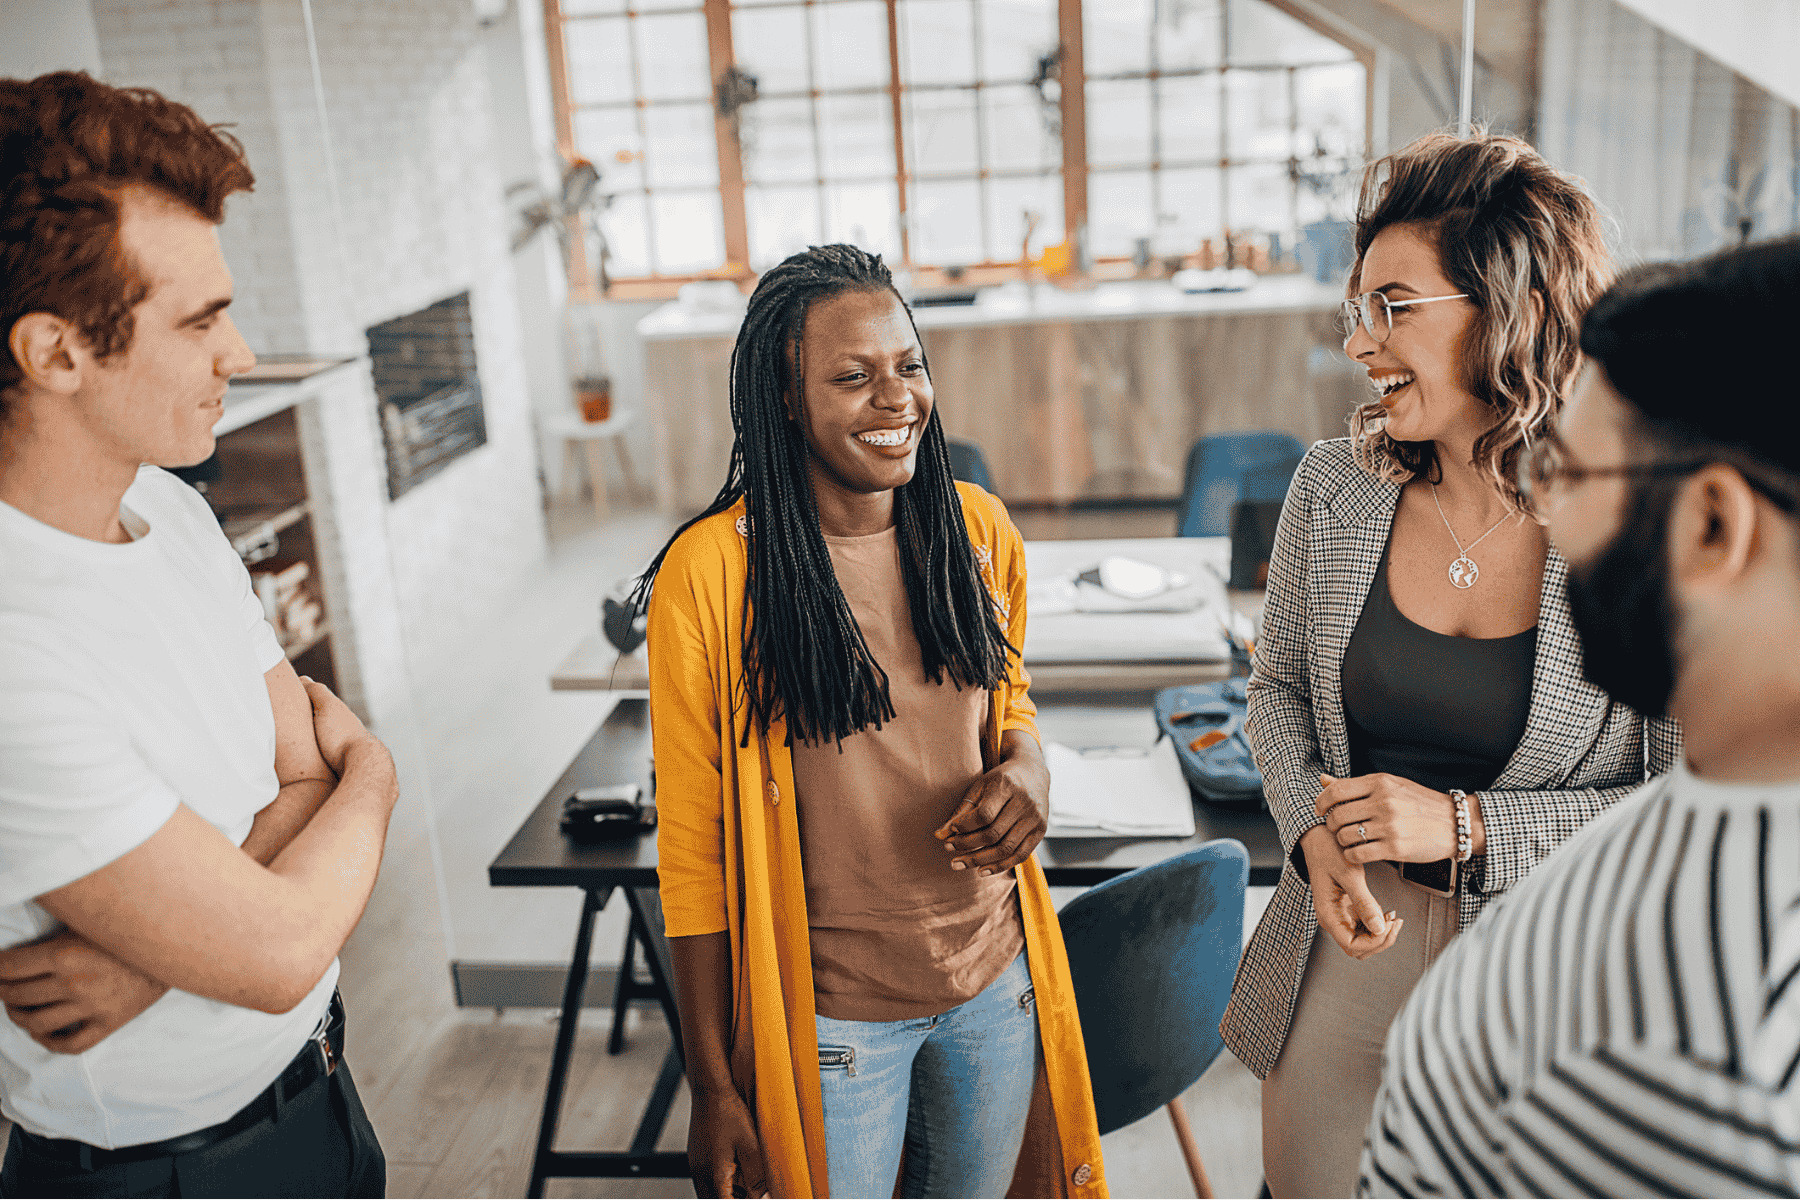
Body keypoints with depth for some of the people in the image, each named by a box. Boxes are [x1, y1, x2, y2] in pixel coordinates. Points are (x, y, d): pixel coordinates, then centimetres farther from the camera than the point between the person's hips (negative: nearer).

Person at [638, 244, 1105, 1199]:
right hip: (832, 1012, -4)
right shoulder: (708, 573, -18)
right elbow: (693, 851, -12)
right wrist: (713, 1089, -7)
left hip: (997, 978, 5)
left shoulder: (978, 530, -5)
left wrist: (1027, 763, -12)